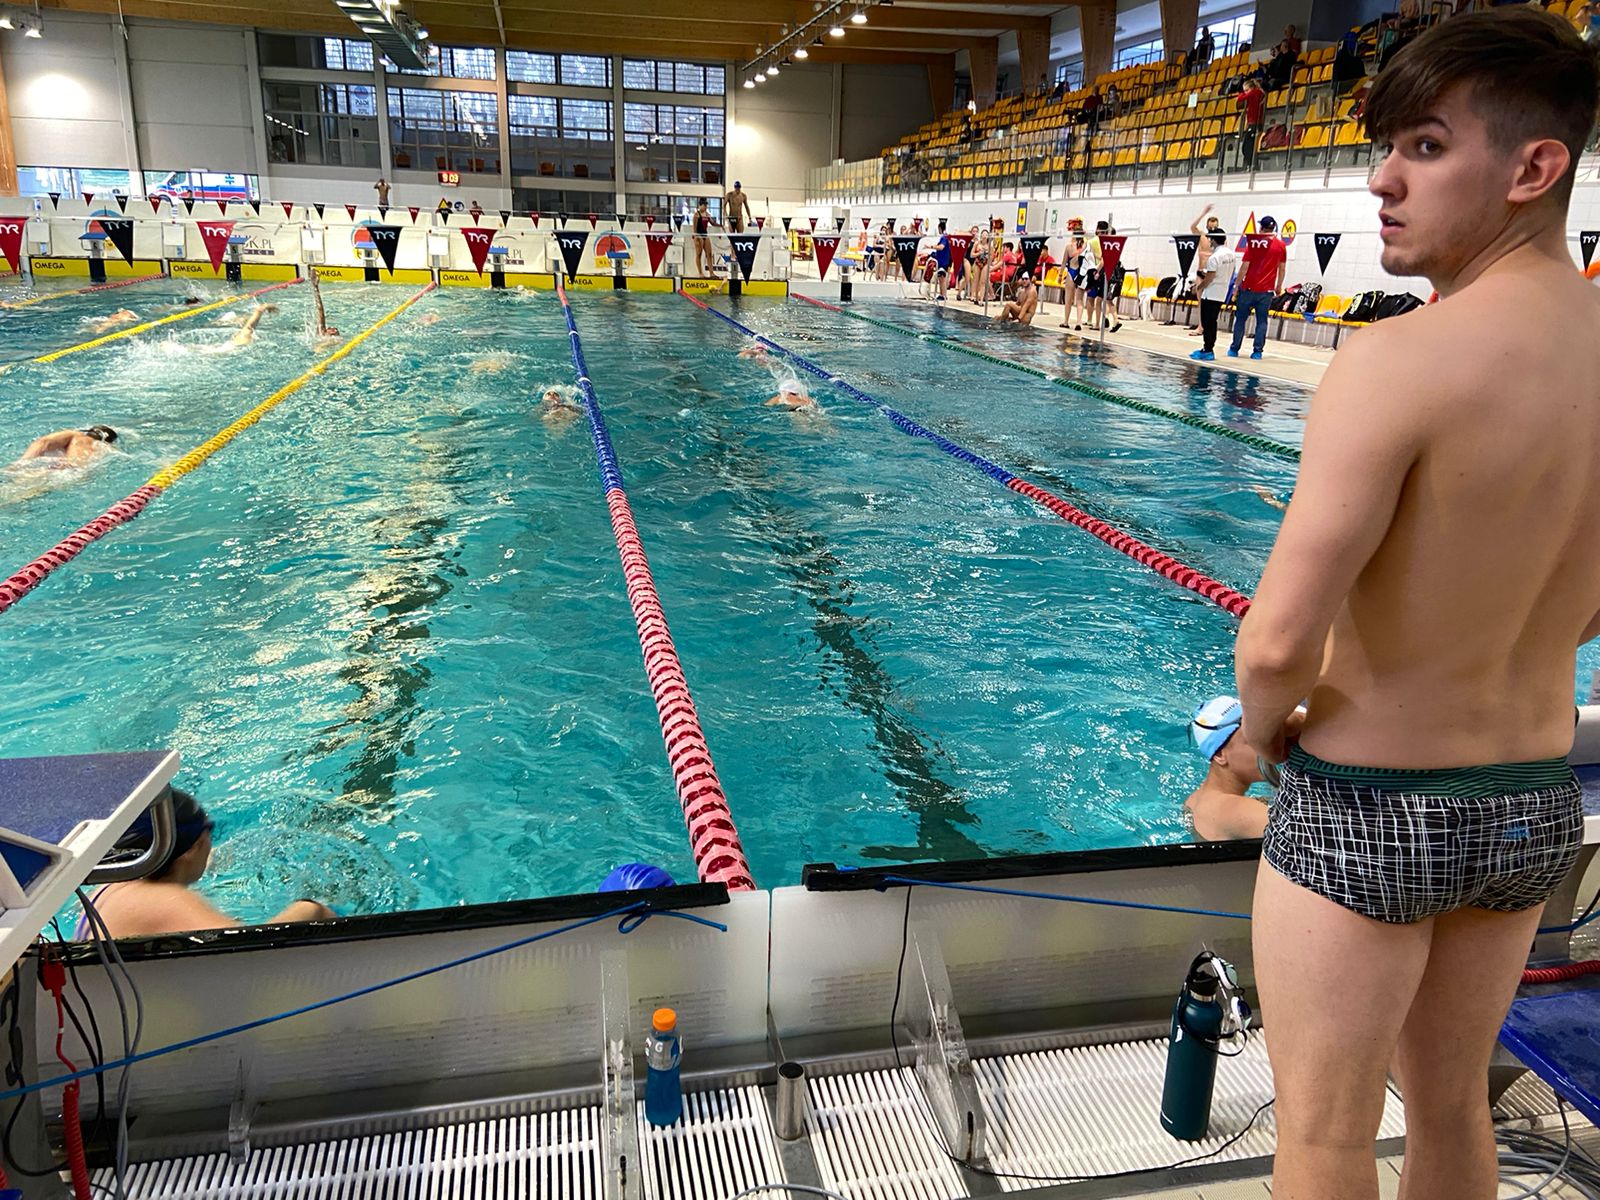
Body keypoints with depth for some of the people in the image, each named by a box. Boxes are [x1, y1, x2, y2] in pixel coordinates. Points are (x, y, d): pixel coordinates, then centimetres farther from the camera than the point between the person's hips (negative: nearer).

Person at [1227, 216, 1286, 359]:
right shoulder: (1280, 245, 2)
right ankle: (1257, 351, 1)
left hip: (1249, 288, -2)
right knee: (1262, 321, 6)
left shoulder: (1253, 243, -5)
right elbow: (1282, 268, 6)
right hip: (1267, 291, 2)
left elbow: (1244, 267, -6)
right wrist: (1279, 286, 18)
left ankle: (1234, 349, 8)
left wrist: (1237, 287, -1)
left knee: (1240, 319, 7)